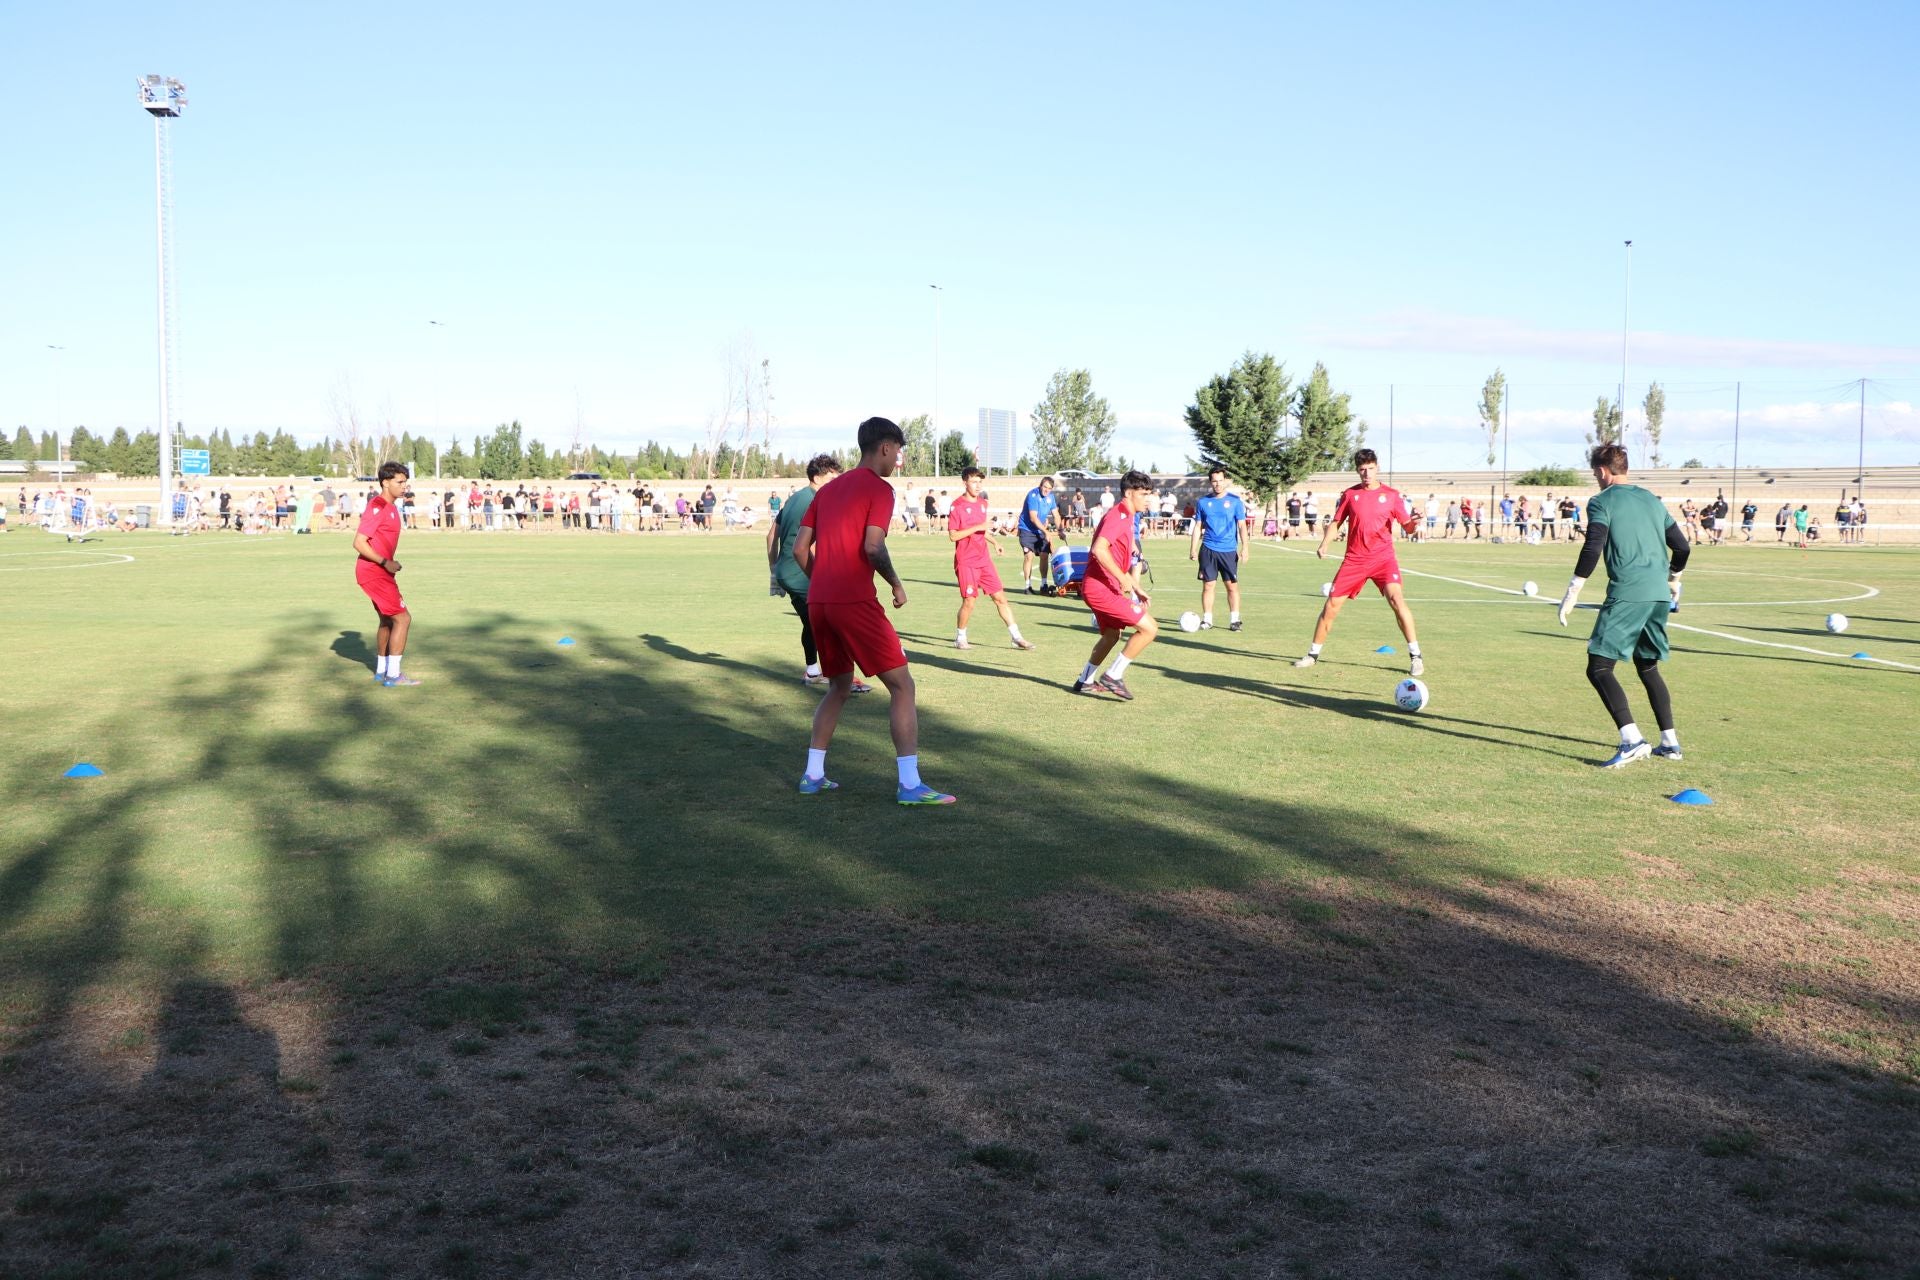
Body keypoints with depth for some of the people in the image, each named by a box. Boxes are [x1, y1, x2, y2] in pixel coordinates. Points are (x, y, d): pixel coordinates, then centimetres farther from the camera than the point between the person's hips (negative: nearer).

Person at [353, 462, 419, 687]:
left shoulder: (391, 506, 12)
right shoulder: (377, 507, -18)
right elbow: (359, 543, -22)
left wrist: (389, 564, 12)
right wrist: (385, 562, -23)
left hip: (379, 570, 10)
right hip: (373, 572, -10)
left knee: (387, 620, 20)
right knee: (402, 618, -9)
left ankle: (381, 670, 33)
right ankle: (392, 675, -5)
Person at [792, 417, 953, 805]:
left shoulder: (828, 489, 18)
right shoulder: (879, 488, -4)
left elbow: (799, 549, 14)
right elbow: (872, 547, -17)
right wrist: (897, 585, -3)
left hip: (818, 602, 8)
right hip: (856, 602, -8)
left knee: (839, 687, 23)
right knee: (901, 685, -2)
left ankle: (813, 775, 22)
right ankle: (910, 784, -7)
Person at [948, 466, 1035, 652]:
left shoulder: (982, 503, 12)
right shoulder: (958, 505, -9)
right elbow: (953, 536, -14)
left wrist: (993, 542, 10)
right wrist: (976, 527, -20)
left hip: (984, 559, 6)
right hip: (966, 562, -6)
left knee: (1000, 597, 4)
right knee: (969, 602, -7)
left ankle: (1017, 637, 7)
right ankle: (960, 638, 14)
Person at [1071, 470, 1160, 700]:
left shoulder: (1126, 517, 16)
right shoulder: (1117, 515, -15)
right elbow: (1099, 549, -30)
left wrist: (1136, 589, 21)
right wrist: (1125, 579, -27)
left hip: (1102, 587, 11)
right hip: (1101, 588, -11)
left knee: (1111, 635, 27)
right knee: (1149, 628, -11)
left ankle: (1085, 681, 38)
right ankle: (1113, 676, -3)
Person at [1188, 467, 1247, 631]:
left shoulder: (1235, 501, 0)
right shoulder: (1203, 501, 5)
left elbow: (1242, 526, 0)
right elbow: (1197, 527, 10)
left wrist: (1244, 547, -9)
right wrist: (1193, 549, 4)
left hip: (1229, 550, -1)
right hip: (1208, 550, 1)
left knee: (1232, 585, 1)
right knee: (1207, 585, 2)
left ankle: (1235, 620, 9)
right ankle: (1207, 620, 9)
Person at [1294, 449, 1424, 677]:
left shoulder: (1392, 495, 1)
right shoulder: (1350, 495, 6)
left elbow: (1407, 528, 2)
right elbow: (1335, 522, 11)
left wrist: (1413, 524, -22)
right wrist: (1324, 544, -6)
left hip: (1383, 558, -2)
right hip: (1354, 559, 2)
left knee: (1396, 599, -23)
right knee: (1331, 605, 0)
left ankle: (1415, 656, -16)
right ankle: (1313, 654, 17)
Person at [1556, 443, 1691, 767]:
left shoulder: (1601, 502, -1)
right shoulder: (1652, 500, 19)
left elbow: (1592, 550, -13)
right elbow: (1683, 547, 21)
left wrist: (1573, 592, -9)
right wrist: (1673, 580, 38)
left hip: (1627, 595, -7)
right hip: (1659, 595, 7)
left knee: (1599, 667, -6)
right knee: (1648, 667, 21)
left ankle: (1632, 740, -20)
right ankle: (1670, 741, 21)